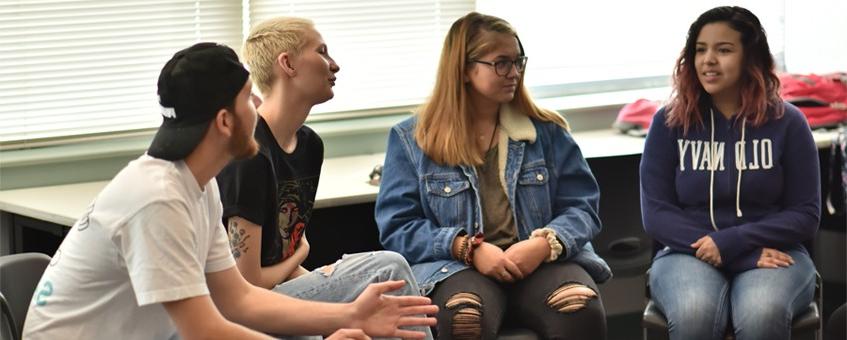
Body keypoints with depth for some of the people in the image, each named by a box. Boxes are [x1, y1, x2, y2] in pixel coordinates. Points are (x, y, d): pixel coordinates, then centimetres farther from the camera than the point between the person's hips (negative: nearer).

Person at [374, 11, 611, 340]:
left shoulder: (546, 130, 14)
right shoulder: (411, 139, 8)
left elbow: (581, 205, 10)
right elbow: (397, 227, 3)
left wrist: (545, 244, -13)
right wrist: (469, 248, -13)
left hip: (541, 261, 2)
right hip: (456, 265, -2)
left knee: (582, 311, -34)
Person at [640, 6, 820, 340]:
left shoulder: (787, 122, 3)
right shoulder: (669, 122, 3)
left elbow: (805, 214, 2)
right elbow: (656, 213, -2)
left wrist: (732, 243, -15)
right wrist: (750, 255, -13)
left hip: (773, 253, 0)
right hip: (689, 253, 0)